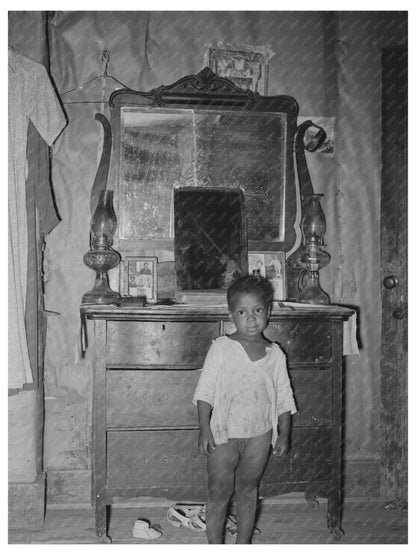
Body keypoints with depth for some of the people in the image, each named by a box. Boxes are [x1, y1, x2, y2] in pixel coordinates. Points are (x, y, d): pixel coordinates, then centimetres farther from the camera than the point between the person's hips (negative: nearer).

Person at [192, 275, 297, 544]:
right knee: (219, 492, 4)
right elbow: (205, 391, -7)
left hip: (260, 434, 2)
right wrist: (205, 428, -13)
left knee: (248, 491, 15)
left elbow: (284, 398, 7)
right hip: (224, 432, -2)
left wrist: (284, 434, 4)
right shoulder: (221, 347, -7)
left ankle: (243, 544, 30)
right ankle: (215, 546, 19)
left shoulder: (275, 354, 1)